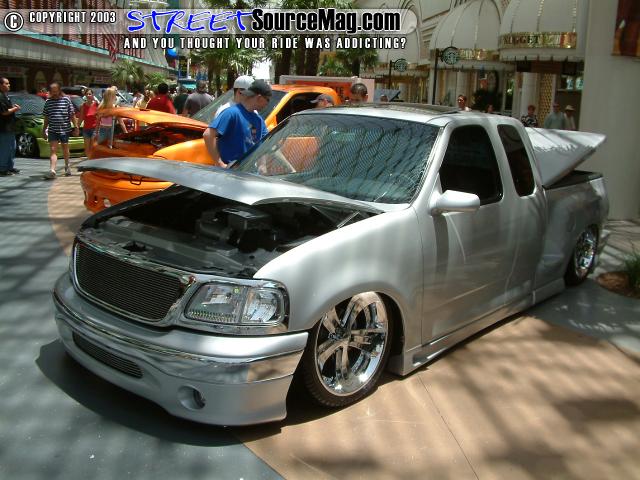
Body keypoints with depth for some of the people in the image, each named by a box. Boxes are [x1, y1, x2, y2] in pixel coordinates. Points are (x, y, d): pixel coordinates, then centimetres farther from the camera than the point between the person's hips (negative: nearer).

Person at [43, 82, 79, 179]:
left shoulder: (66, 100, 0)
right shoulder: (48, 102, 7)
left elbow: (72, 115, 1)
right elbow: (46, 118, 13)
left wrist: (76, 127, -4)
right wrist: (43, 130, 14)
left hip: (65, 129, -1)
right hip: (52, 130, 1)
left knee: (65, 149, 14)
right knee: (53, 150, -7)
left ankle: (67, 166, 35)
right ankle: (52, 170, -17)